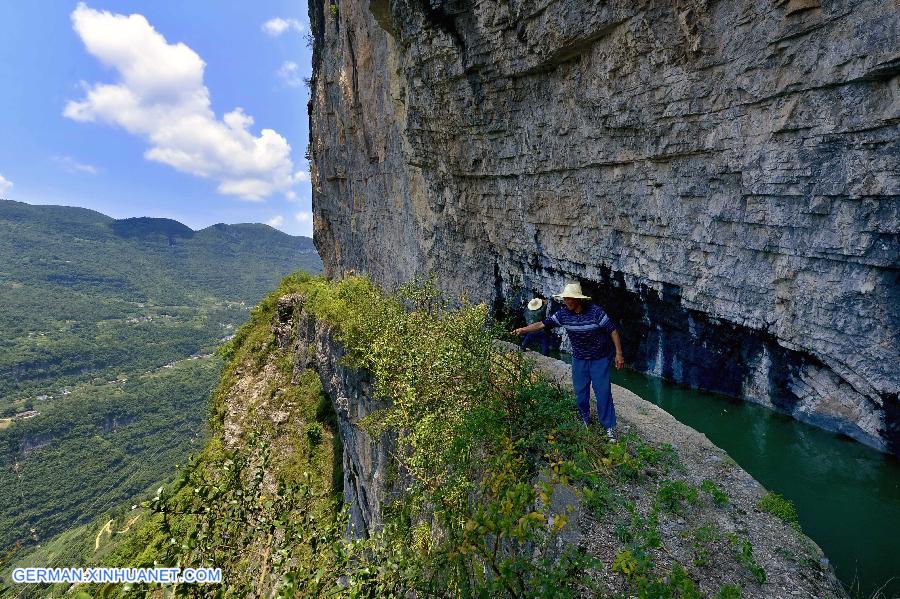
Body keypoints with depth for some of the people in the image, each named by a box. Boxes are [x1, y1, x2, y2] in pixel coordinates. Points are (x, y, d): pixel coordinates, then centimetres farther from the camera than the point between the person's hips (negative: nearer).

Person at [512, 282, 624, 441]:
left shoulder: (595, 311, -21)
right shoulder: (564, 313, -10)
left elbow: (613, 330, -14)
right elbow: (543, 324, -8)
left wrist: (618, 353, -14)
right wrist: (523, 330, -17)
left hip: (600, 359, -4)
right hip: (579, 359, 4)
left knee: (603, 392, 0)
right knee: (580, 392, 12)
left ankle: (609, 427, 15)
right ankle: (585, 420, 35)